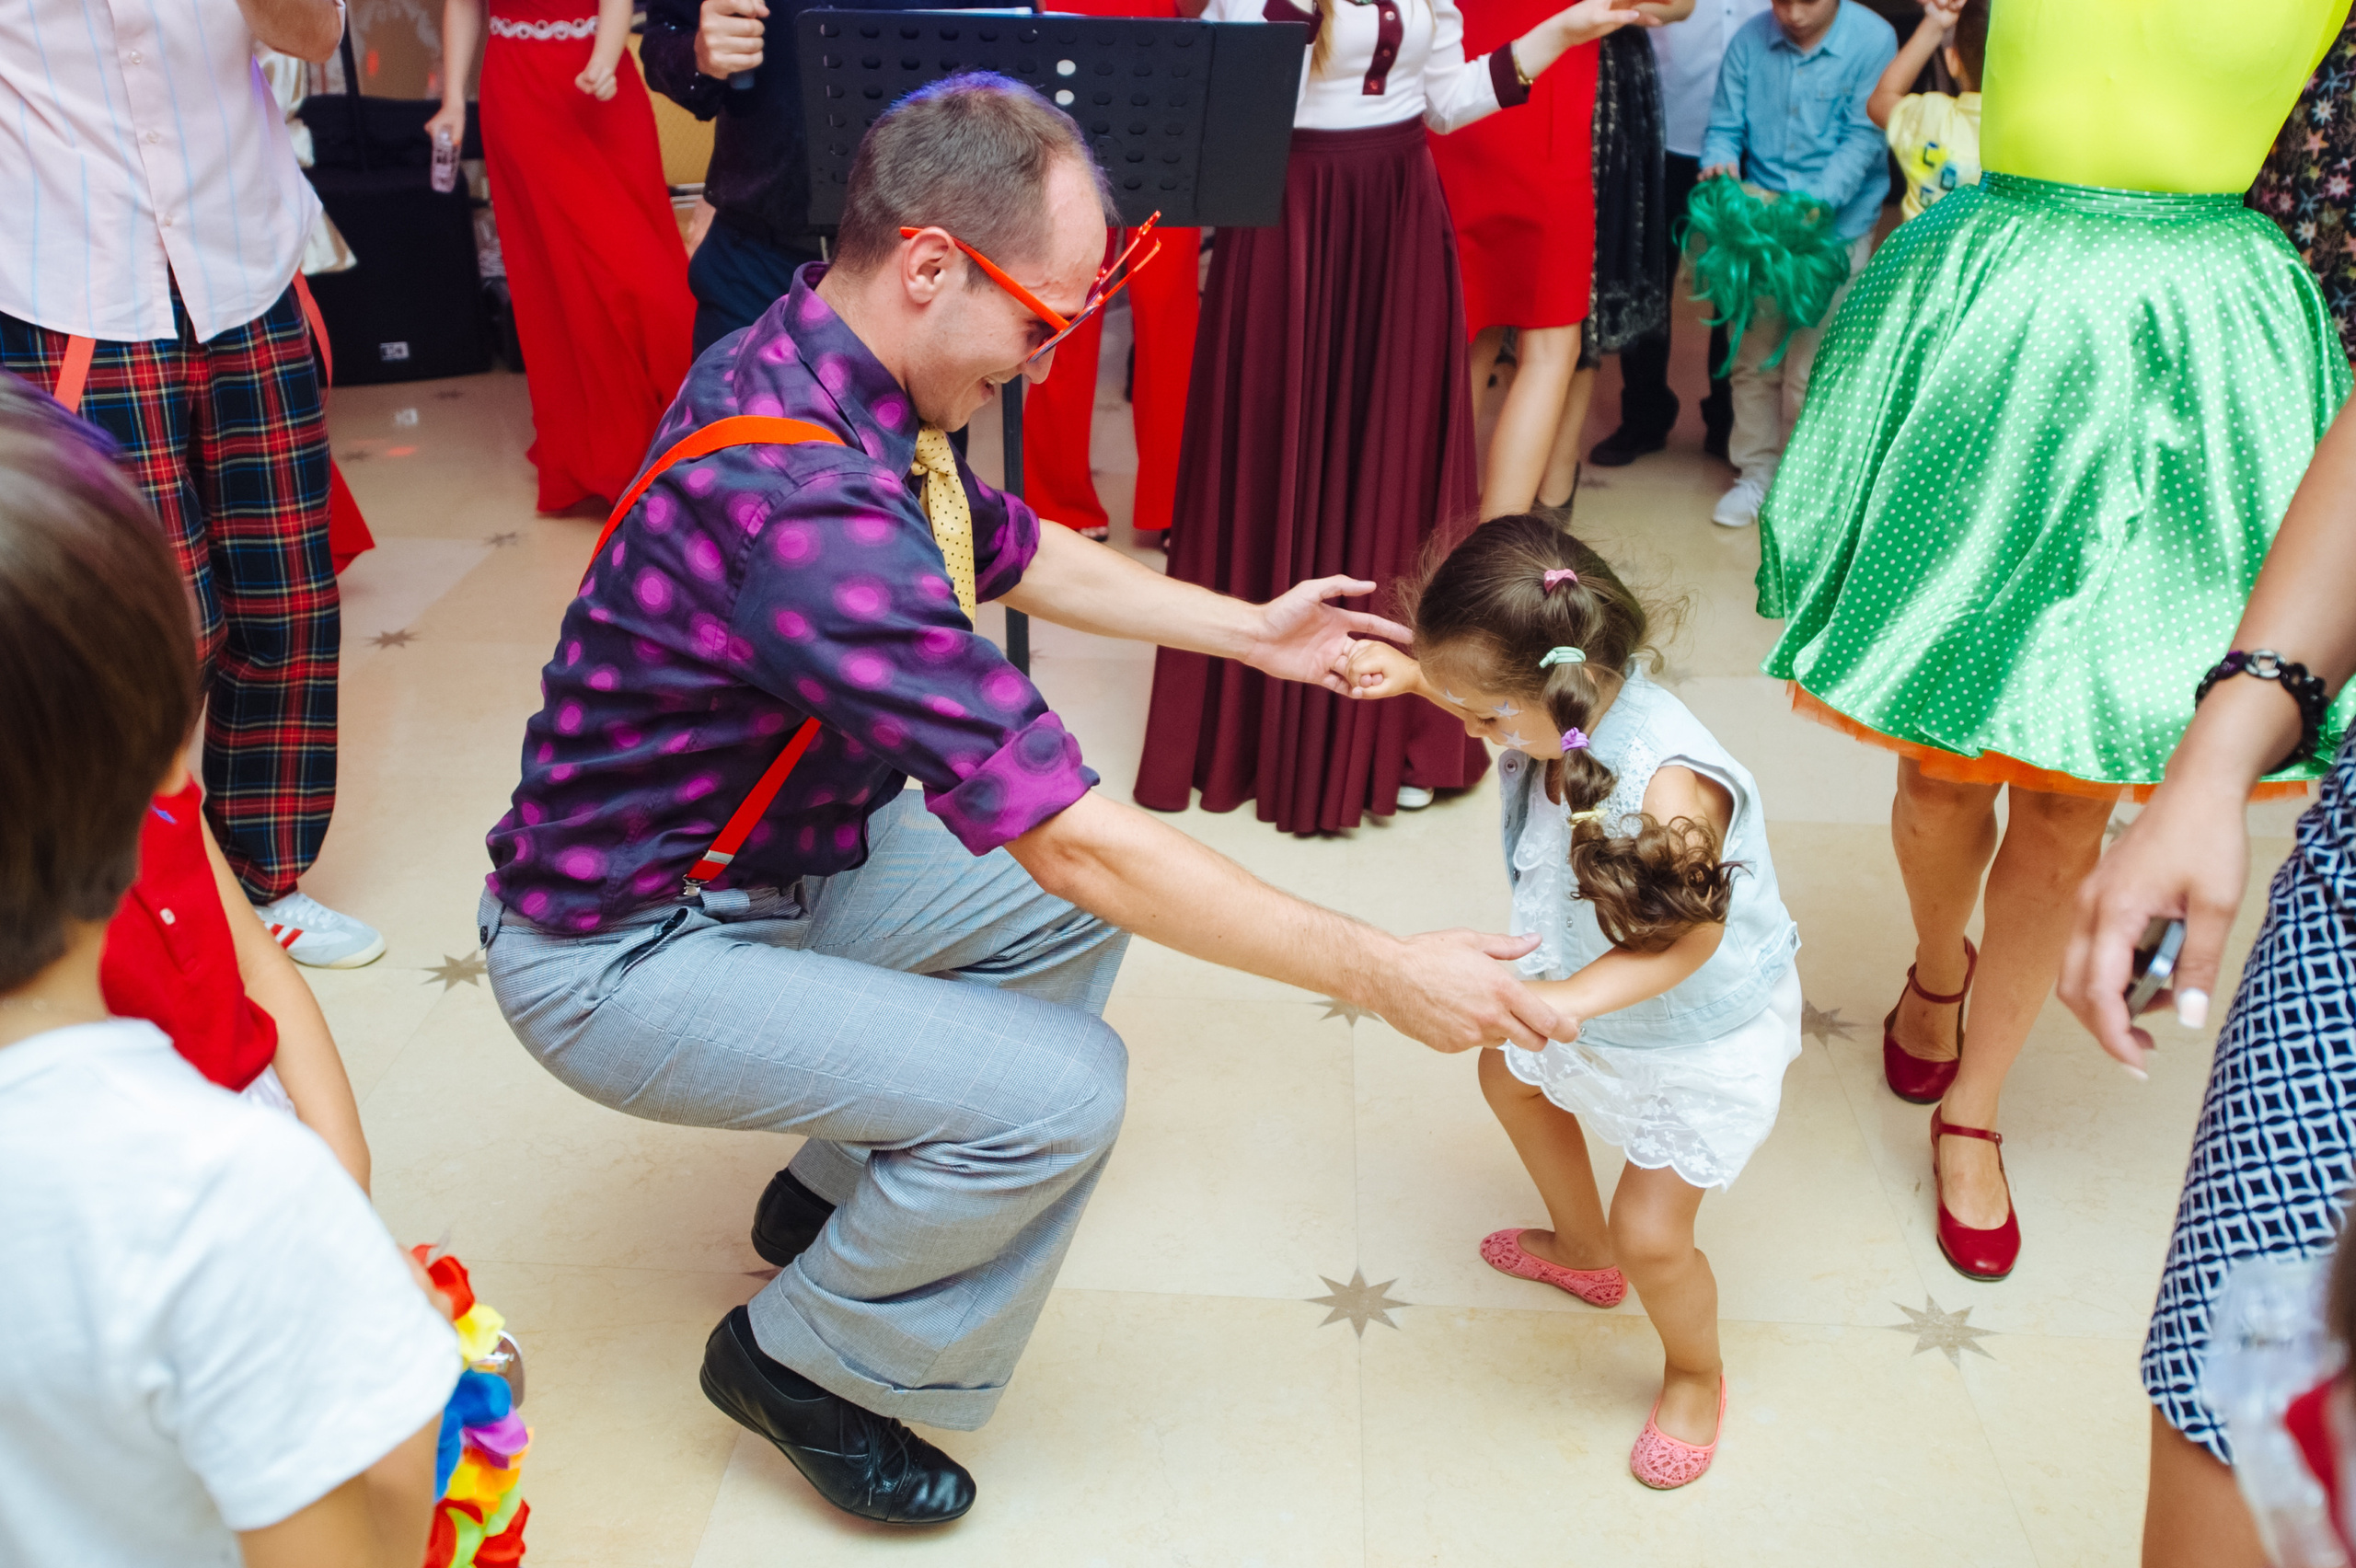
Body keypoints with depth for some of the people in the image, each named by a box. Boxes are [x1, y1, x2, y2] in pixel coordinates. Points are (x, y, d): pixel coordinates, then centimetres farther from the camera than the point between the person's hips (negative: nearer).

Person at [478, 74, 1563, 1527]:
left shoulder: (832, 372, -5)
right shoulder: (805, 502, -36)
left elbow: (1016, 551, 15)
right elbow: (1073, 840, -33)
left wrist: (1251, 630, 11)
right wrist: (1384, 975, -25)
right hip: (624, 957, -9)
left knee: (1078, 905, 11)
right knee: (1063, 1089, -21)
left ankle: (838, 1190, 24)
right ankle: (801, 1361, 6)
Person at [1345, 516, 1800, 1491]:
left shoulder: (1670, 788, -43)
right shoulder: (1570, 708, -19)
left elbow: (1687, 938, -35)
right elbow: (1485, 691, 6)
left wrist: (1574, 998, -46)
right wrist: (1414, 674, -10)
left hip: (1703, 1034, -9)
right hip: (1590, 990, 9)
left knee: (1650, 1234, -2)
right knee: (1510, 1079, 28)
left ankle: (1695, 1379, 33)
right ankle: (1580, 1252, 55)